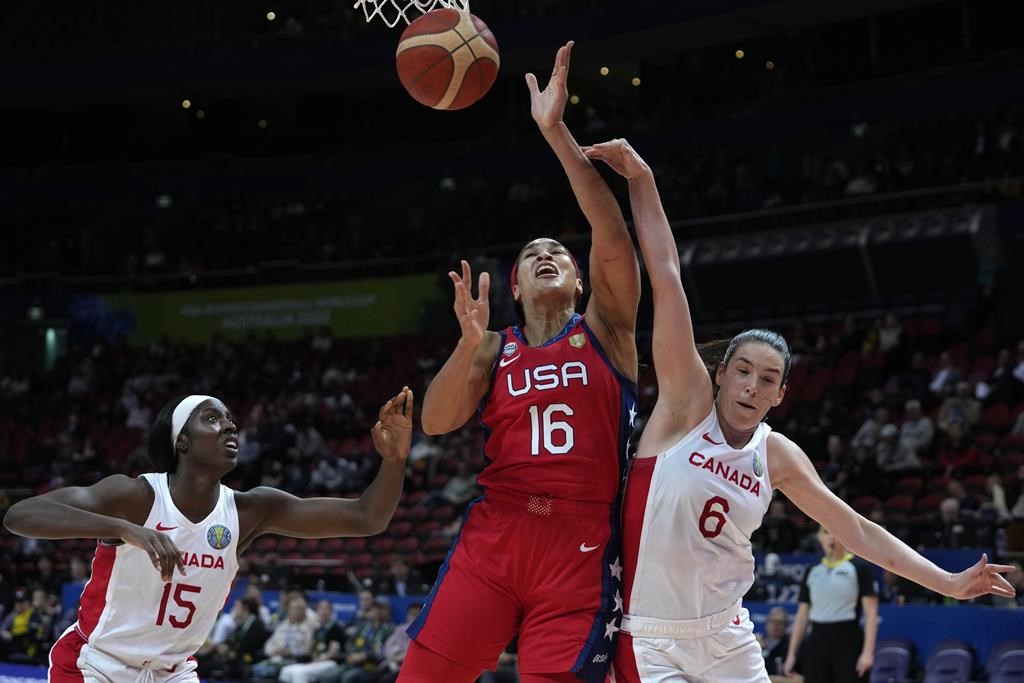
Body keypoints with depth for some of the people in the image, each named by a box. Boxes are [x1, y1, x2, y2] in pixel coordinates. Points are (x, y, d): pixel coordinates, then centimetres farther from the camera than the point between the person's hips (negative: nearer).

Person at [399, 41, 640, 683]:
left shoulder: (606, 329, 10)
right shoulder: (494, 349, 15)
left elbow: (614, 240, -7)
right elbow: (437, 422, 1)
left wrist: (557, 132, -12)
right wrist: (469, 343, -16)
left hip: (583, 543, -2)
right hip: (495, 531, 2)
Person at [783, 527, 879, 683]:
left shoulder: (859, 567, -1)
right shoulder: (812, 572, 14)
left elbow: (871, 613, -6)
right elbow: (802, 615, 16)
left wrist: (868, 651, -16)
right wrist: (792, 653, 11)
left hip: (848, 642, -5)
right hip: (817, 643, 5)